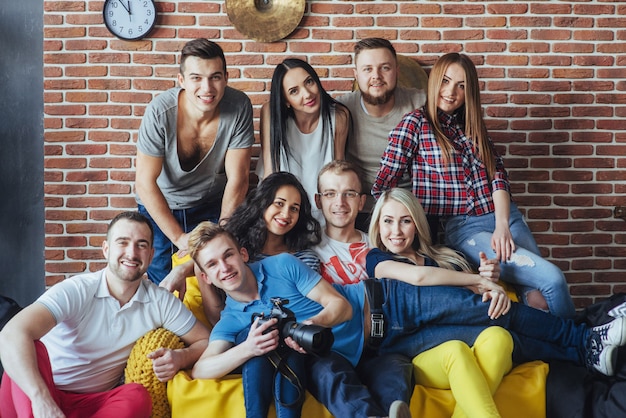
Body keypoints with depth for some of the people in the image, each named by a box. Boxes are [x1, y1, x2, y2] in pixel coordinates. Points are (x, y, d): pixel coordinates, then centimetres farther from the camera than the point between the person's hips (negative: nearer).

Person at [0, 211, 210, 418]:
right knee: (30, 348, -32)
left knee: (138, 397, -29)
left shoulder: (161, 302, -2)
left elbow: (205, 340, 6)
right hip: (33, 399, -3)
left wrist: (180, 358, -19)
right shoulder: (77, 291, -15)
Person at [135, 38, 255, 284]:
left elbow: (237, 178, -17)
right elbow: (145, 183, -20)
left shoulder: (239, 107, -23)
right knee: (163, 283, 3)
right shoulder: (160, 112, -27)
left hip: (212, 205, 1)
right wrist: (179, 238, -20)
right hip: (161, 208, -1)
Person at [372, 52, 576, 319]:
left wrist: (502, 225, -10)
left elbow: (498, 176, 6)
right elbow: (382, 187, -3)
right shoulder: (415, 124, 0)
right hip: (461, 228, -5)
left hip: (505, 218, 5)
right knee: (552, 278, -18)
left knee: (538, 297, -15)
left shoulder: (472, 126, 17)